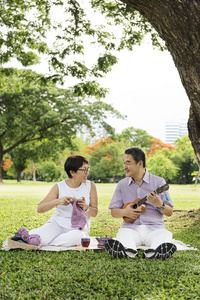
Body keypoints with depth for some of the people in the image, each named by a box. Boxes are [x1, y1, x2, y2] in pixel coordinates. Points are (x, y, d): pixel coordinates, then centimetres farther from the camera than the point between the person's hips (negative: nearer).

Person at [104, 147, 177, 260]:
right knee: (123, 234, -33)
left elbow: (170, 212, 4)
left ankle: (153, 252, -63)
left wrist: (159, 204, -17)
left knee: (165, 235, -34)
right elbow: (113, 211, 14)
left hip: (154, 228, -1)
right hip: (131, 228, 1)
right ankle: (128, 251, -63)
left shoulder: (159, 182, 6)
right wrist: (124, 212, -8)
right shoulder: (122, 184, 14)